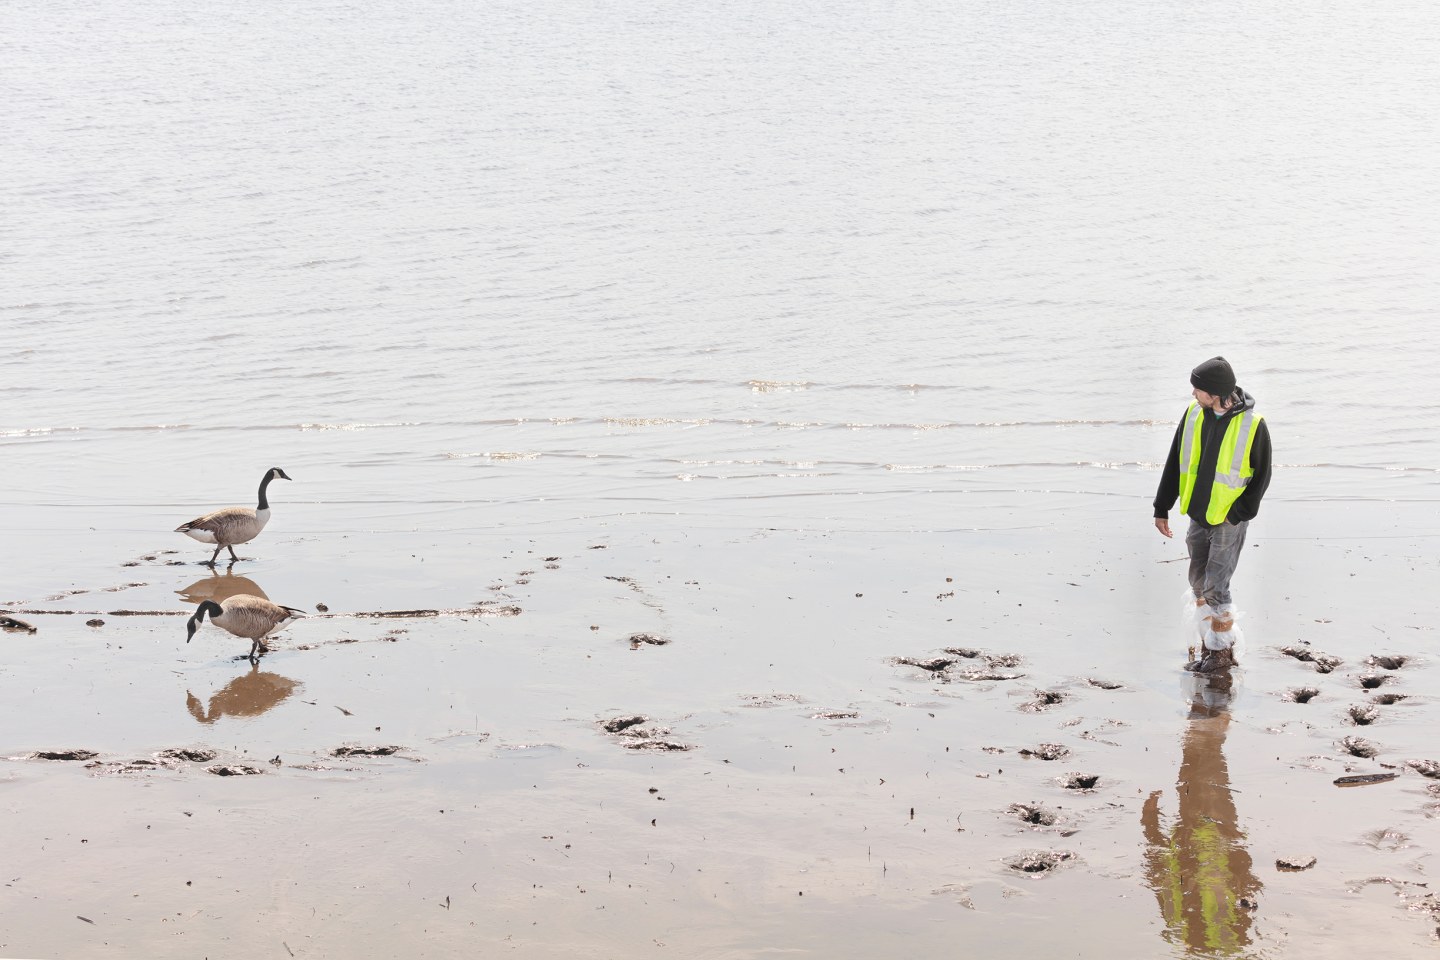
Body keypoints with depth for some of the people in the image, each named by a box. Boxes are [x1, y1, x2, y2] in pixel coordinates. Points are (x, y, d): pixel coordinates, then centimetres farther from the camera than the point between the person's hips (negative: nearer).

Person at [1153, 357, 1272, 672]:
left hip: (1229, 522, -5)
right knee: (1200, 585, 10)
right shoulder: (1194, 413, -2)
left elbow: (1261, 477, -6)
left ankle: (1221, 652, 8)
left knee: (1215, 588, -6)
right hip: (1198, 517, 5)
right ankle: (1212, 646, 24)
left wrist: (1236, 515, -12)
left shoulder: (1252, 425, -15)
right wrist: (1162, 508, 6)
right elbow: (1175, 463, 6)